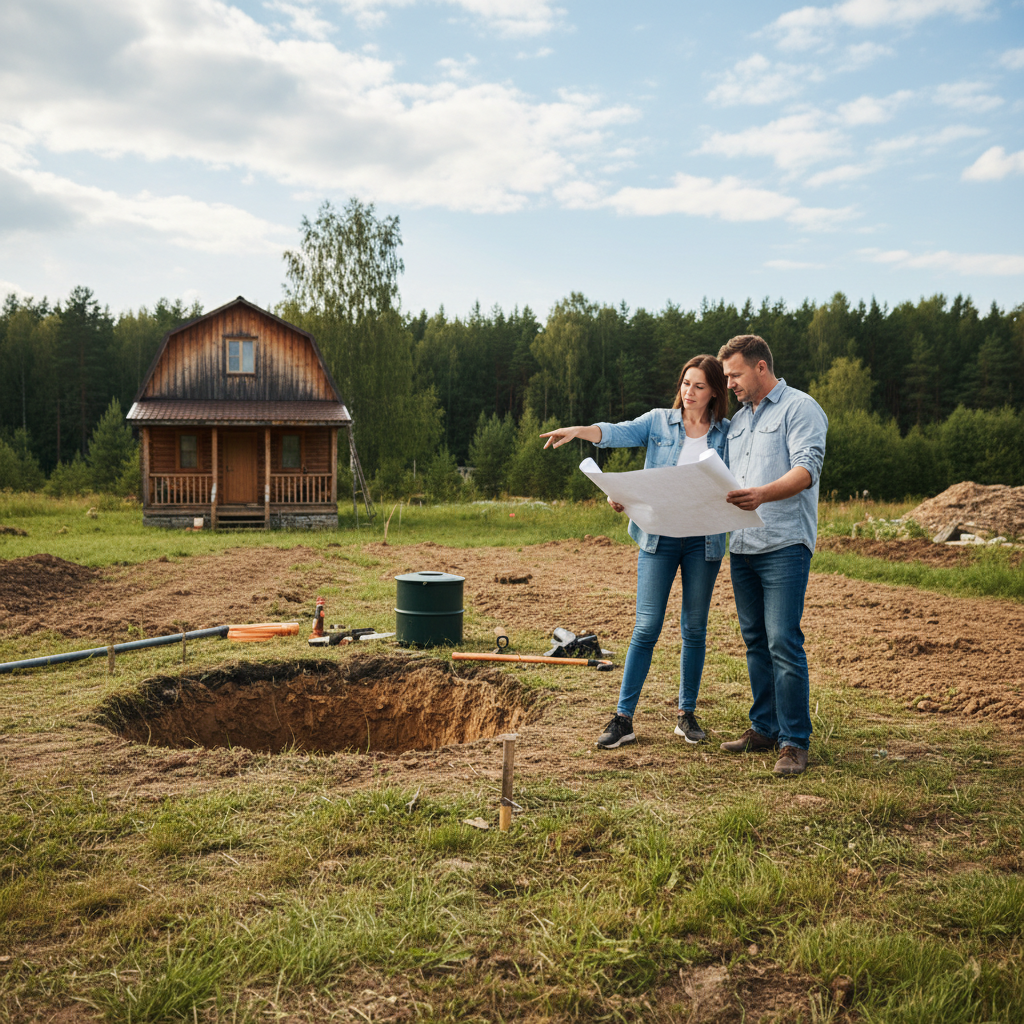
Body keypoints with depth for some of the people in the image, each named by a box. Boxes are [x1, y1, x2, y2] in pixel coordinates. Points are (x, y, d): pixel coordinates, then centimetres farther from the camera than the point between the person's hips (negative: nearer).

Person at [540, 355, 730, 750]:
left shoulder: (726, 433, 7)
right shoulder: (659, 421, 5)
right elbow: (619, 433, -11)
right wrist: (577, 430, -29)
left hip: (704, 540, 1)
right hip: (658, 536, -1)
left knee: (695, 629, 9)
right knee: (646, 628, -4)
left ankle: (687, 714, 22)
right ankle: (623, 718, 2)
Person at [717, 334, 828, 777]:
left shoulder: (800, 408, -3)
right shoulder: (738, 419, 21)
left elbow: (806, 470, -17)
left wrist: (762, 495, -34)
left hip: (784, 544, -7)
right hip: (741, 545, 8)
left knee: (783, 643, -10)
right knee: (755, 641, 11)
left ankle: (794, 741, -3)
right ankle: (764, 727, 21)